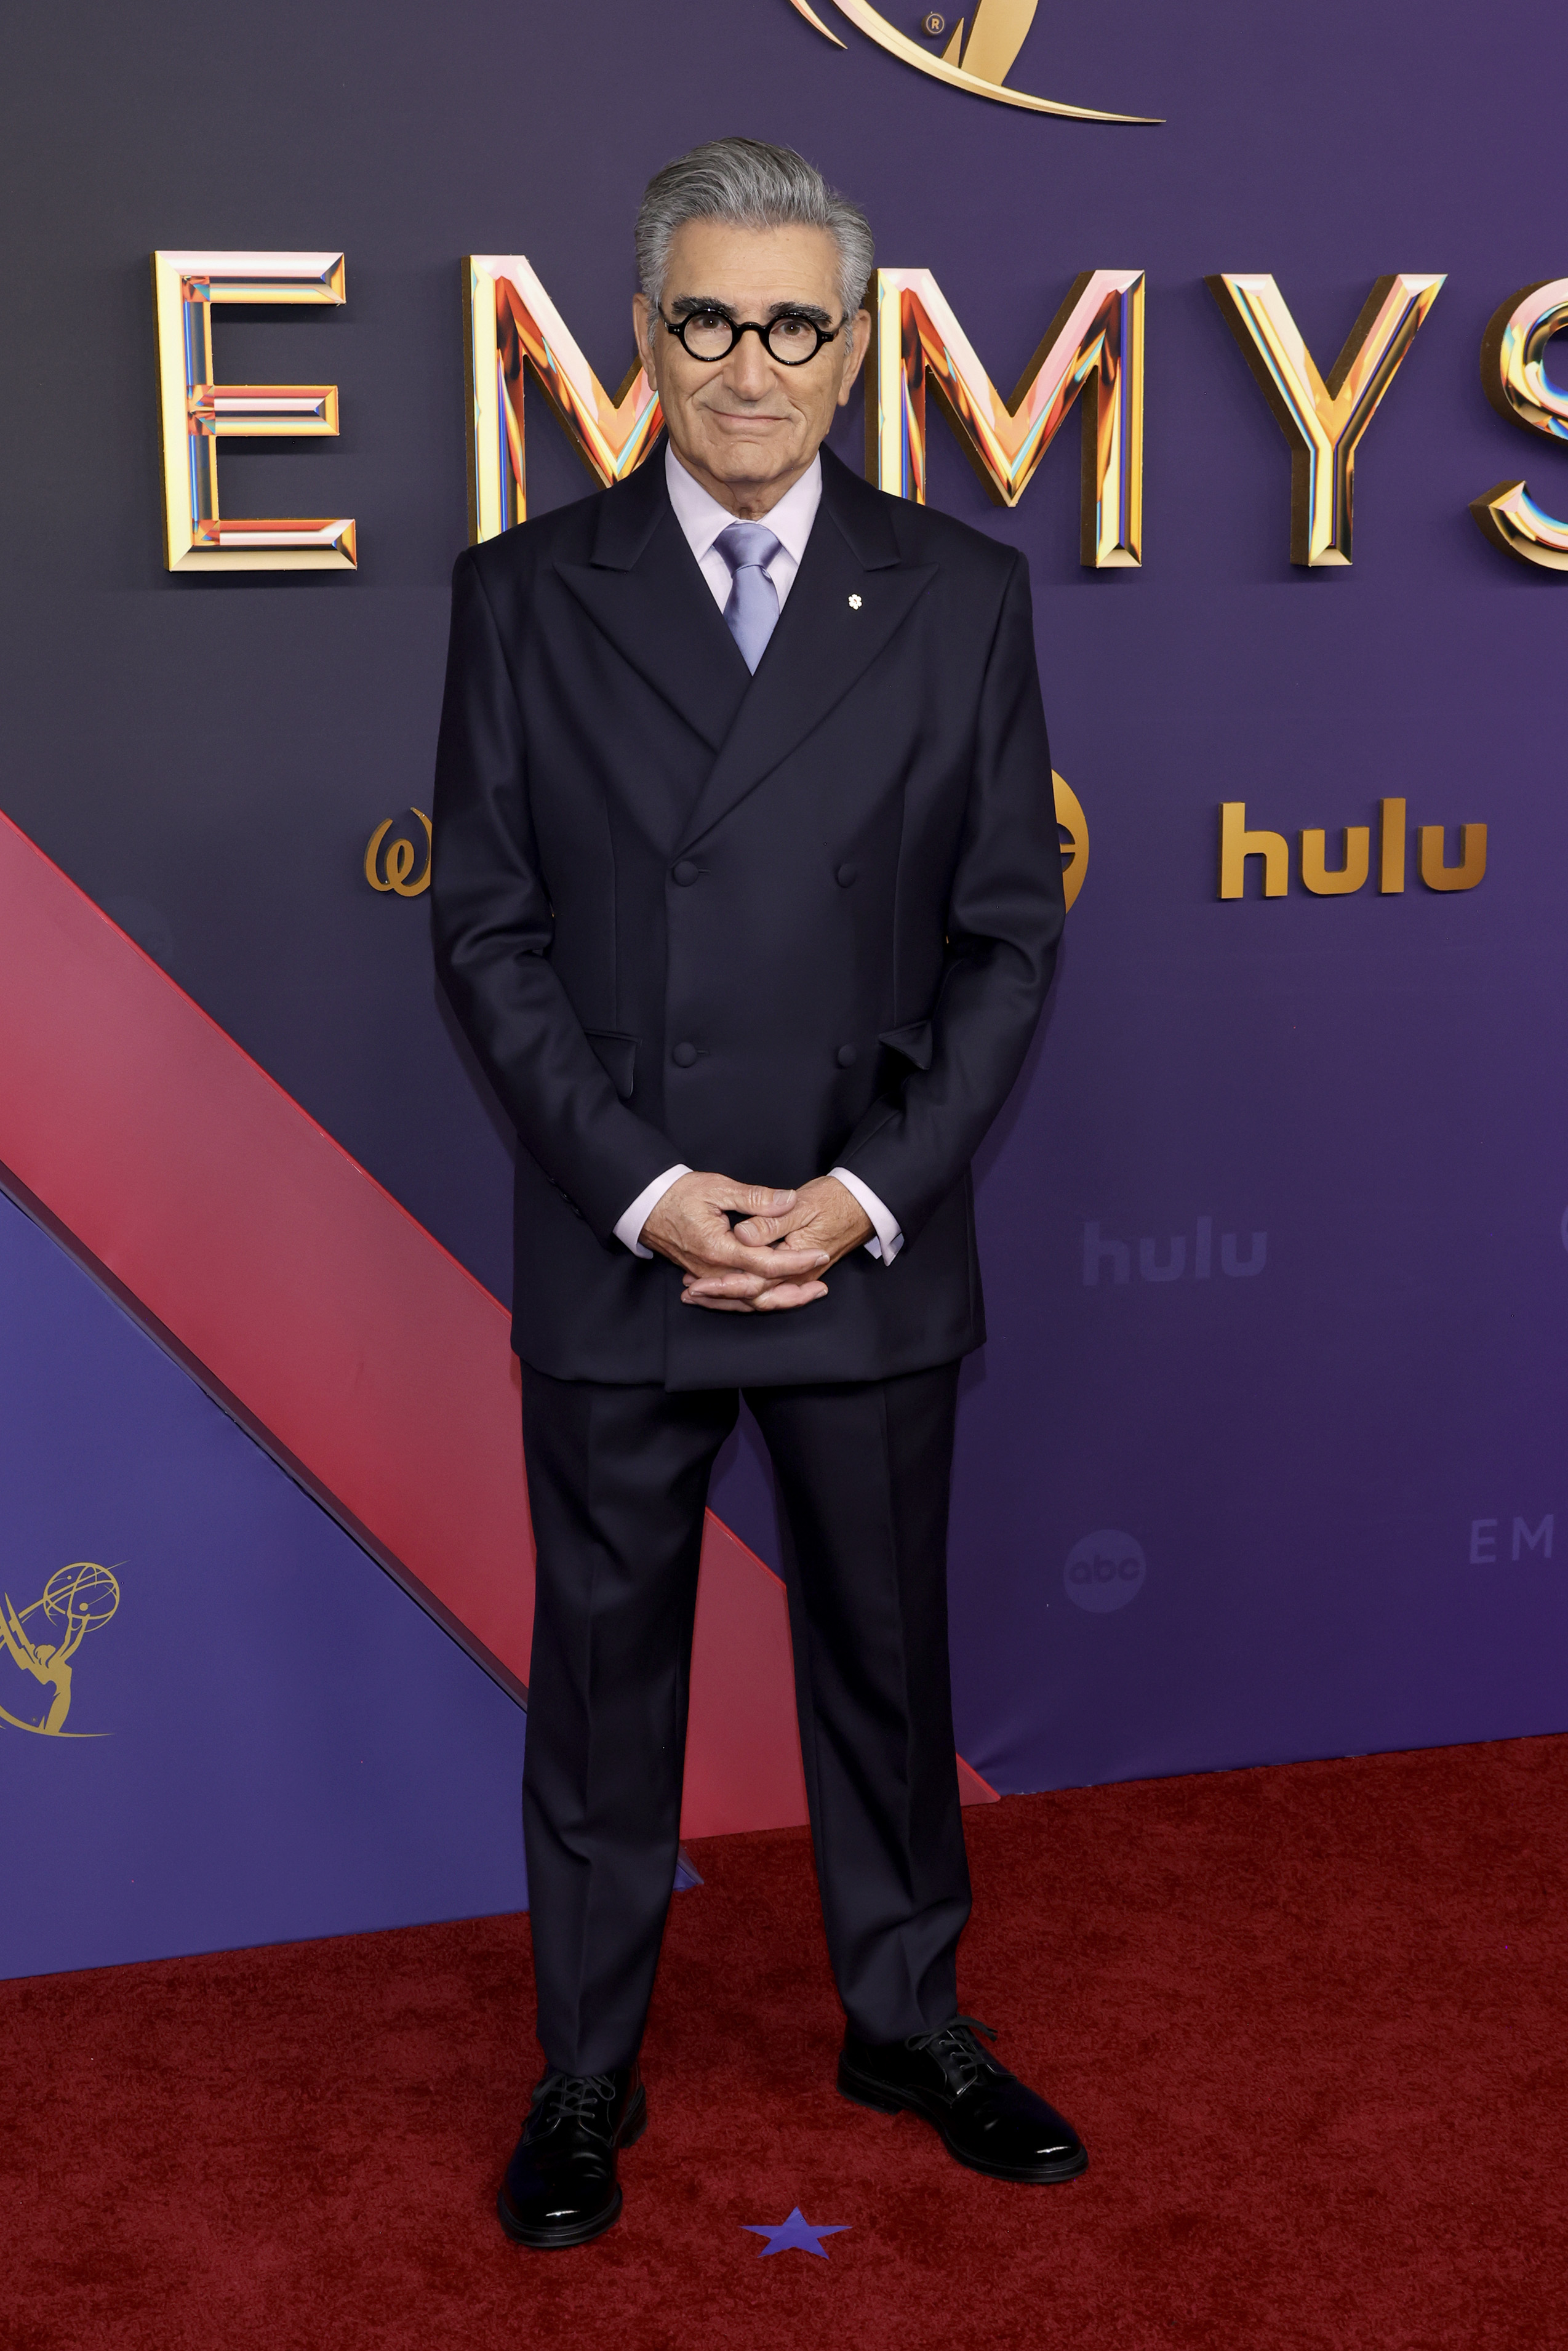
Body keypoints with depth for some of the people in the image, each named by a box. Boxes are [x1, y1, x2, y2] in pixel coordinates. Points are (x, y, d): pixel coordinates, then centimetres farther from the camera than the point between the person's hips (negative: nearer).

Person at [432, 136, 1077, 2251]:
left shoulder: (959, 596, 1)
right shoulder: (528, 593, 0)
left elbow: (1011, 931, 1)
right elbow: (487, 928, -2)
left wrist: (866, 1191, -10)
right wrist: (647, 1189, -12)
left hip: (873, 1255, 1)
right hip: (613, 1254, 0)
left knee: (885, 1652, 15)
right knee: (603, 1667, 12)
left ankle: (908, 2022, 37)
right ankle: (588, 2073, 30)